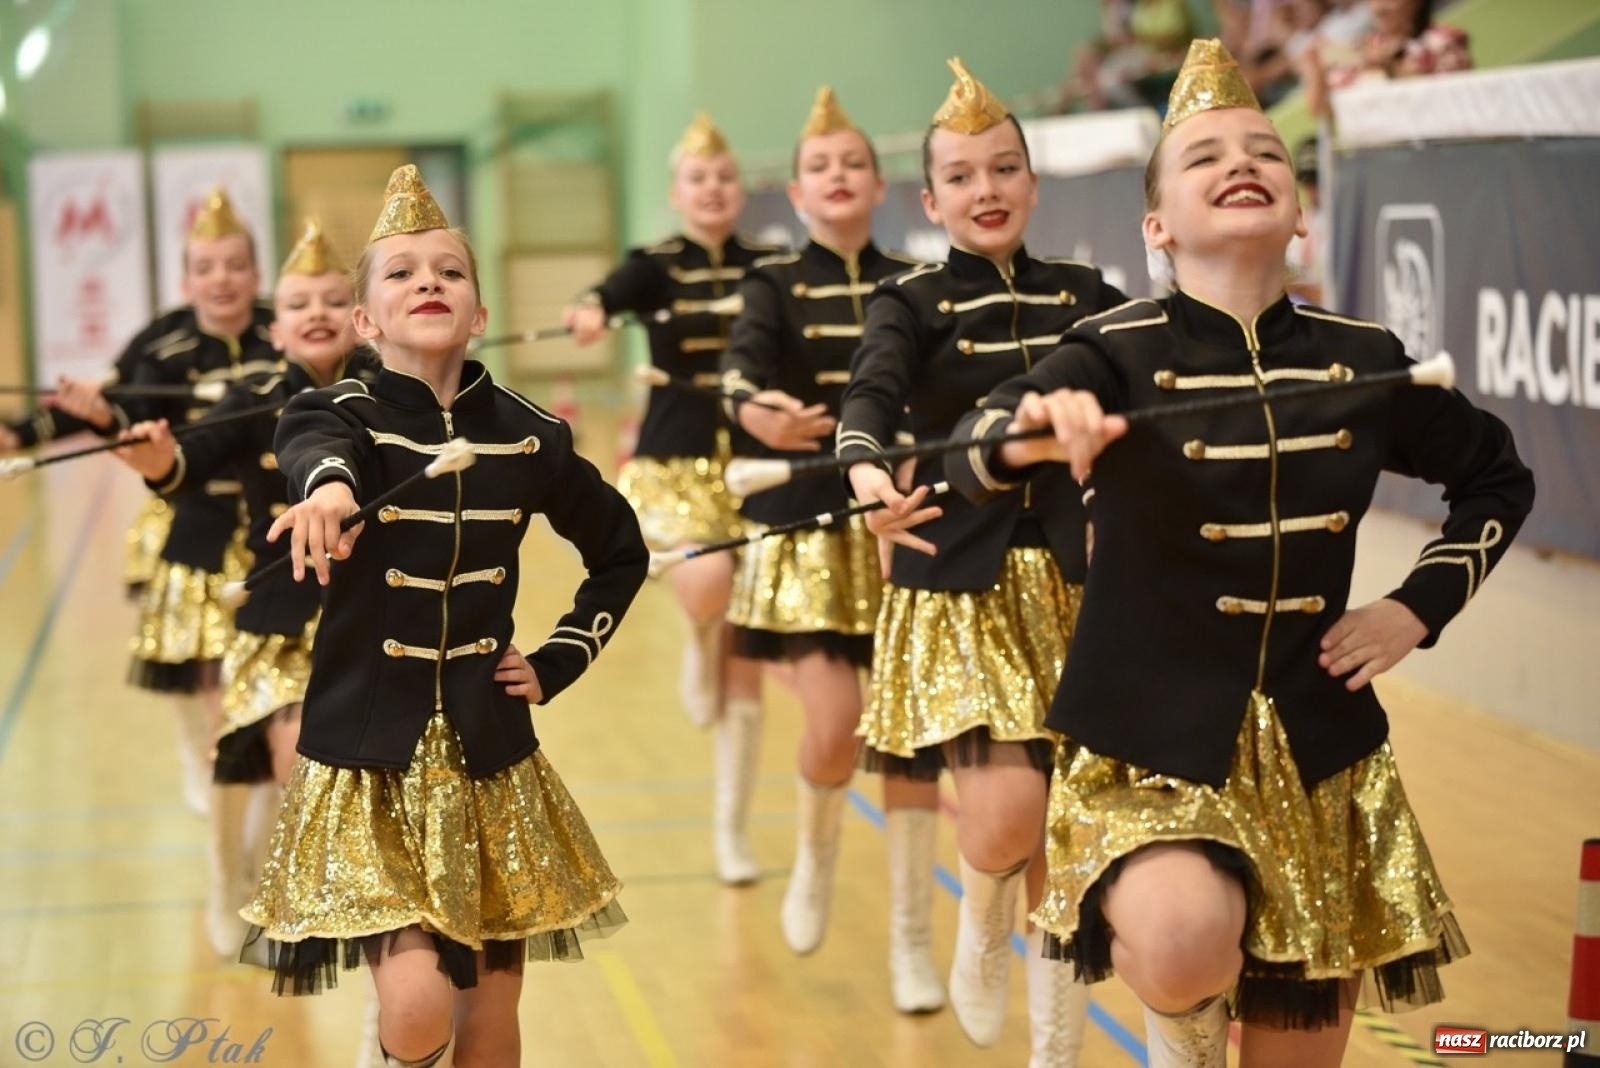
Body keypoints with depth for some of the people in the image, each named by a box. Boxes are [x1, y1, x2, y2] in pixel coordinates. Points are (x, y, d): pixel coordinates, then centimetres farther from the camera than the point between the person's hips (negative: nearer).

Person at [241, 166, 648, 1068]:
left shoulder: (529, 434, 1)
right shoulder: (339, 413, -7)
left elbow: (622, 552, 17)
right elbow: (317, 449, -34)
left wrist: (558, 664, 6)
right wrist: (328, 487, -57)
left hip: (489, 758, 3)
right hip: (371, 755, -3)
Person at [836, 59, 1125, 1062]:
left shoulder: (1084, 295, 7)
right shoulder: (911, 303, -3)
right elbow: (869, 398, -22)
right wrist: (868, 474, -43)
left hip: (1072, 584, 3)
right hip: (957, 585, -3)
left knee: (1065, 836, 5)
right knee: (1005, 814, -17)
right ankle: (981, 923, 19)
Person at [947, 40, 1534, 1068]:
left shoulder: (1363, 359, 1)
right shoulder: (1119, 353, -10)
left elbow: (1499, 477, 17)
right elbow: (979, 451, -28)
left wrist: (1420, 608, 4)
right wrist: (1032, 433, -50)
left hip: (1317, 755, 4)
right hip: (1150, 744, -4)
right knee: (1185, 953, -32)